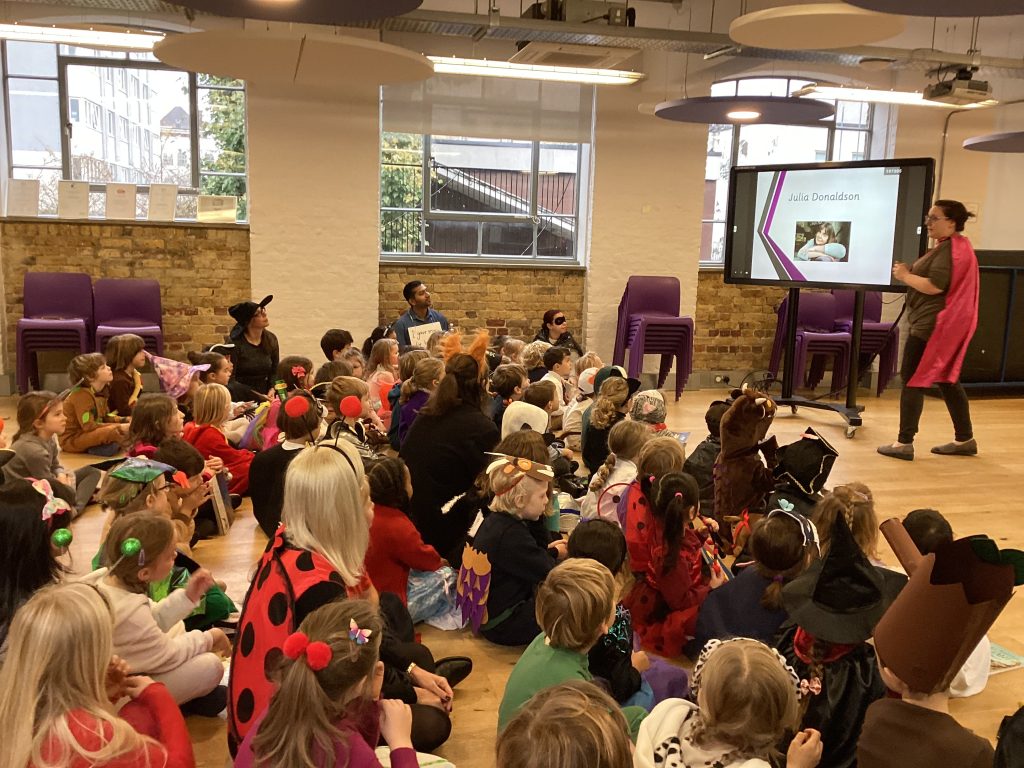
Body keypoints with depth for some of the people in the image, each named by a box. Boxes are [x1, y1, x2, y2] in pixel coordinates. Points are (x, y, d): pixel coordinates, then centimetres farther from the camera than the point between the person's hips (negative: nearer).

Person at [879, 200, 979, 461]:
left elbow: (934, 286, -25)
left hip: (933, 325, -11)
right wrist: (909, 272, 4)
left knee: (912, 379, -7)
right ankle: (965, 439, 20)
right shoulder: (951, 246, 18)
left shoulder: (950, 249, -16)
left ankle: (904, 443, -4)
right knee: (946, 379, 14)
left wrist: (905, 276, -11)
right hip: (942, 325, 11)